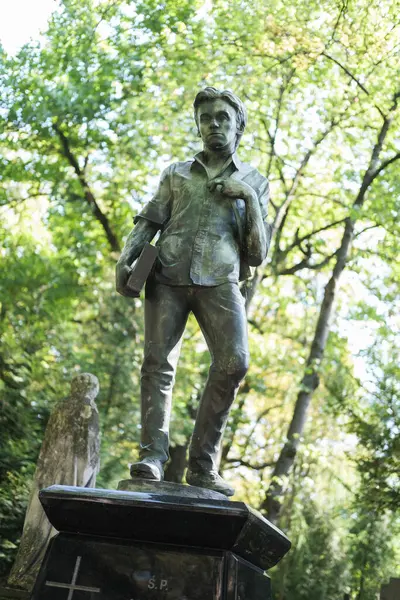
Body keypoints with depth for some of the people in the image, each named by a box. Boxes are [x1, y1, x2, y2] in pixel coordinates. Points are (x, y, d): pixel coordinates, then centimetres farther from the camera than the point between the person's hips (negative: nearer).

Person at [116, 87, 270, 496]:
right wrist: (126, 259, -2)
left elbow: (258, 255, 15)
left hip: (219, 281, -1)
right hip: (168, 276, 1)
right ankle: (152, 455, -11)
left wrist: (249, 200, 3)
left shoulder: (254, 183, 21)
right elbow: (147, 222, 17)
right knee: (158, 362, -12)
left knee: (233, 362, -20)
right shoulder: (176, 173, 23)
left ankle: (202, 464, -14)